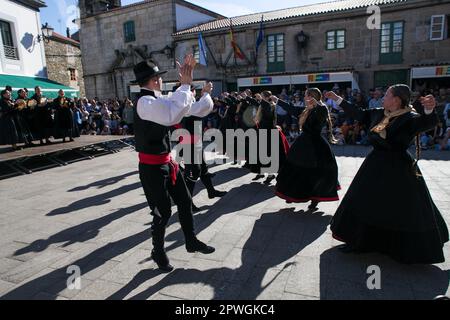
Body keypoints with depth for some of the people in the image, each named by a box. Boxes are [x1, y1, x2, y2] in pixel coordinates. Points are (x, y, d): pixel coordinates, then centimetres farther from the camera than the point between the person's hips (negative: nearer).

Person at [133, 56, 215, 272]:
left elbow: (174, 104, 20)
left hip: (166, 162, 9)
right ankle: (158, 252, 31)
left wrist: (185, 82, 8)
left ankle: (191, 242, 37)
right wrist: (186, 84, -28)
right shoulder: (145, 102, -22)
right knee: (163, 211, 6)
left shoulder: (156, 99, 6)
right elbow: (173, 116, -36)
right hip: (152, 167, -9)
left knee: (185, 201, 17)